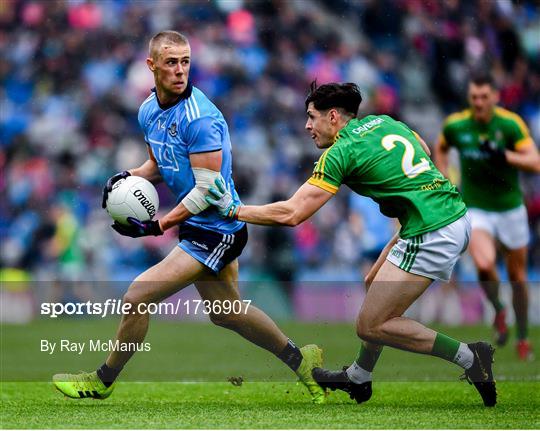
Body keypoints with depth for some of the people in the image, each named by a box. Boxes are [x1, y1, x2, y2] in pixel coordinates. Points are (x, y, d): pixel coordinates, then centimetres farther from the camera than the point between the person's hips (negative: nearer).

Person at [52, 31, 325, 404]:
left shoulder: (199, 118, -23)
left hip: (215, 230, -9)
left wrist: (158, 226, -22)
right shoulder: (149, 110, 3)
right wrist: (130, 176, -1)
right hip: (202, 229, 9)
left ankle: (103, 381, 10)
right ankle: (301, 360, 38)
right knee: (226, 313, 22)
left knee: (137, 298, -10)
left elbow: (206, 190, -23)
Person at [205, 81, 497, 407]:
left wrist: (233, 210, -1)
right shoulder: (384, 121, 14)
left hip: (430, 235, -9)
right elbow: (425, 152, 30)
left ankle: (467, 356, -3)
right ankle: (358, 378, 34)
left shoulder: (340, 152, -8)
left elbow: (291, 214, -10)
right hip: (456, 213, 9)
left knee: (370, 326, -4)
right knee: (377, 283, 24)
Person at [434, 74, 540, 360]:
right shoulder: (455, 125, -7)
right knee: (484, 263, -25)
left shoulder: (510, 124, -14)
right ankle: (498, 311, 5)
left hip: (510, 208, 0)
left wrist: (504, 156, -33)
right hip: (476, 210, 0)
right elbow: (441, 149, 16)